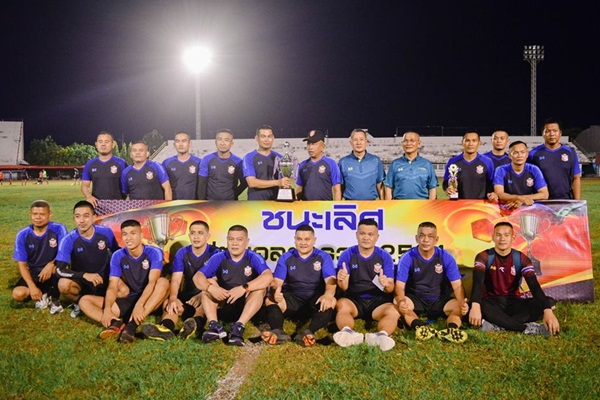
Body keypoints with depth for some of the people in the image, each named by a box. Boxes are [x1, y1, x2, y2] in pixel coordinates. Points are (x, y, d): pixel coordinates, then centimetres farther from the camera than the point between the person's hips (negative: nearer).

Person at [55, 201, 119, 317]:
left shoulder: (106, 232, -12)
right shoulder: (68, 240, -17)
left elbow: (117, 252, 7)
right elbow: (60, 269, -24)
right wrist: (84, 275, -37)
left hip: (104, 278, 2)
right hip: (80, 280, -1)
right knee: (63, 285, -34)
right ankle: (80, 303, 1)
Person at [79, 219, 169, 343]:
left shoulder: (154, 253, -11)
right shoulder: (118, 256, -2)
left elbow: (152, 281, -24)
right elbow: (112, 286, -8)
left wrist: (139, 305, -40)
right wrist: (107, 309, -27)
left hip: (148, 301, -3)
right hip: (127, 301, 4)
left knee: (163, 282, -33)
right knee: (84, 300, -9)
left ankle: (133, 324, -39)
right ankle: (115, 324, -35)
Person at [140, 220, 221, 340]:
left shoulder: (215, 253, -7)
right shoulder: (182, 253, 4)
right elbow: (175, 280, -9)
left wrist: (201, 296, -38)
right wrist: (173, 298, -31)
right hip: (188, 294, 4)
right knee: (168, 303, -25)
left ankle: (196, 324, -69)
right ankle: (165, 328, -57)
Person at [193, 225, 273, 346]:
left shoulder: (254, 258, -9)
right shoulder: (218, 258, -3)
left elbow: (268, 276, -28)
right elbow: (197, 277, -13)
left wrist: (243, 288, -40)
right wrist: (211, 288, -35)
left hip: (247, 306, -2)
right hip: (223, 305, 2)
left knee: (260, 288, -27)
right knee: (208, 283, -19)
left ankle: (239, 327, -39)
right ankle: (214, 326, -36)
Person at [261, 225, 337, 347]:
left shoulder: (324, 257, 2)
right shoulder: (285, 258, 7)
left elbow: (331, 281, -12)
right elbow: (276, 281, -3)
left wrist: (327, 295, -37)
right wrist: (276, 291, -29)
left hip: (316, 299, -1)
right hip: (292, 298, 2)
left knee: (331, 301, -33)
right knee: (270, 300, -25)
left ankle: (308, 332, -51)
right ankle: (278, 331, -49)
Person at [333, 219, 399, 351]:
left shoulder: (385, 256, 3)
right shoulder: (347, 255, 1)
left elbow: (390, 288, -2)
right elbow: (344, 287, -5)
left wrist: (386, 285, -28)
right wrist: (341, 281, -31)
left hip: (378, 301, 1)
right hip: (353, 300, 0)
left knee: (393, 312, -30)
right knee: (341, 304, -33)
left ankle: (382, 335, -57)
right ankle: (347, 333, -59)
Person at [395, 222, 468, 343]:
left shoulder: (446, 257, -7)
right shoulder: (407, 258, -11)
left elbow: (457, 285, -10)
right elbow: (400, 285, -16)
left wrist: (462, 302, -33)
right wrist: (401, 301, -40)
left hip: (439, 301, 1)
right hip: (415, 300, -1)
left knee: (460, 305, -26)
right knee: (396, 302, -32)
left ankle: (451, 329, -52)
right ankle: (420, 327, -54)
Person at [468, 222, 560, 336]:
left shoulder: (521, 259, -1)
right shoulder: (484, 257, -6)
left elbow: (534, 285, -14)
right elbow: (477, 282, -23)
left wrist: (547, 311, -33)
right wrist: (475, 306, -44)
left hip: (513, 303, 3)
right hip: (492, 302, -3)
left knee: (549, 302, -22)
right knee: (477, 305, -38)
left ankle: (497, 326, -35)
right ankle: (528, 328, -35)